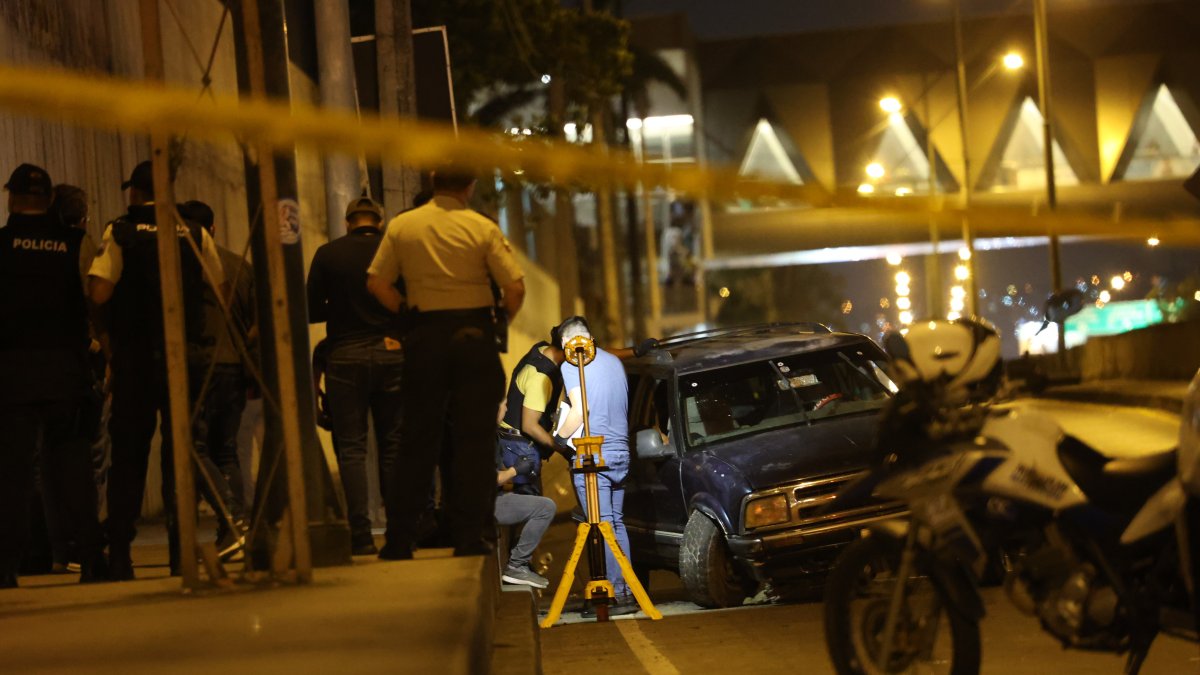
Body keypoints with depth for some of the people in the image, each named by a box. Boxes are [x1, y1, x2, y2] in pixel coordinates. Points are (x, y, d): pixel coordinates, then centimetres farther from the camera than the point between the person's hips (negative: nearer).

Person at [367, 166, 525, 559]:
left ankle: (399, 539, 7)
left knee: (417, 438, 8)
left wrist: (408, 314, 10)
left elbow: (376, 282, 0)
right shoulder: (482, 229, -5)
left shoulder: (401, 227, 2)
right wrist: (502, 320, 7)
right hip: (474, 335, -2)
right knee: (474, 439, 2)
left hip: (425, 335, 2)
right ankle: (470, 537, 0)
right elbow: (515, 286, -11)